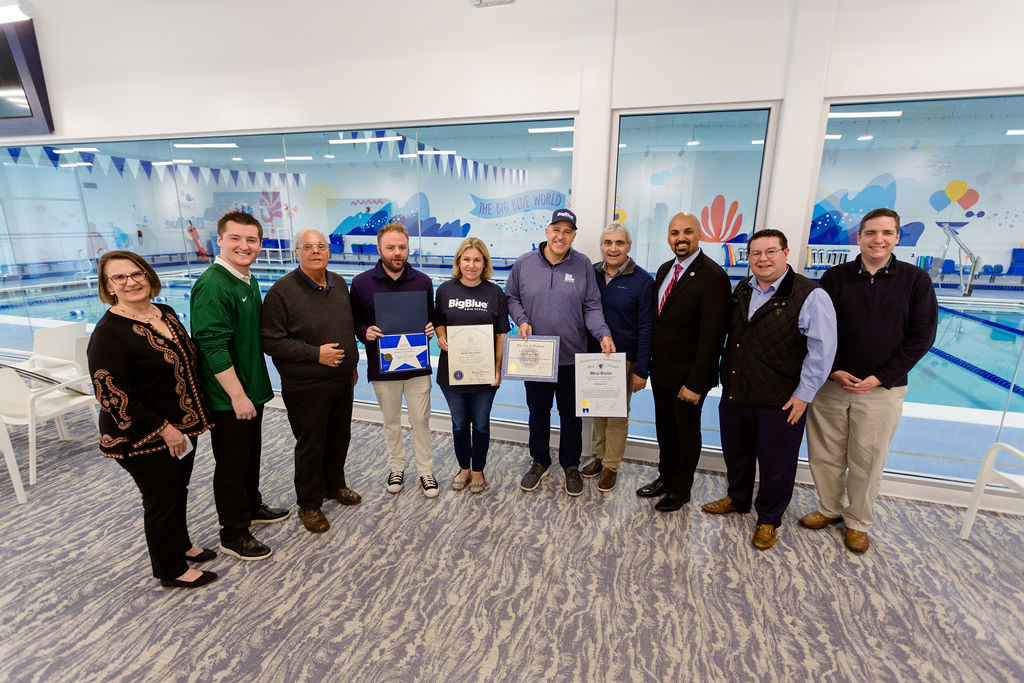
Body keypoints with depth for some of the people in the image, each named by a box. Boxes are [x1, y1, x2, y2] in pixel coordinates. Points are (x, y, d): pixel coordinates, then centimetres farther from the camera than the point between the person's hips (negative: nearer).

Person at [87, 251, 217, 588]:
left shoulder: (166, 313, 2)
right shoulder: (109, 332, -20)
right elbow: (112, 395, -21)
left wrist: (188, 421, 12)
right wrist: (164, 429, -19)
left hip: (181, 427, 7)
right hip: (143, 439, -7)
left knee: (178, 491, 22)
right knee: (162, 500, 9)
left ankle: (181, 546, 45)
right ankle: (171, 571, 30)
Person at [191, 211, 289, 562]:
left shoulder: (248, 279, 9)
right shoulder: (212, 285, -20)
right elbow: (213, 347, -23)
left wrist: (255, 387, 17)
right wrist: (237, 395, -21)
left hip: (251, 389, 9)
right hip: (228, 397, -8)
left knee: (251, 454, 23)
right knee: (231, 463, 7)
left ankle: (252, 506, 43)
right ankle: (234, 534, 24)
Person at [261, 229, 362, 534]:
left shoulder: (339, 283, 6)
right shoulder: (282, 290, -14)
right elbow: (271, 341, -16)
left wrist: (352, 363, 17)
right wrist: (315, 354, -21)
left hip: (342, 380, 6)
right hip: (306, 387, -6)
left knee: (340, 437, 19)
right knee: (311, 445, 7)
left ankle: (334, 485, 42)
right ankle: (309, 504, 27)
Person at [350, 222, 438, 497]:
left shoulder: (423, 281, -1)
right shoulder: (361, 283, -4)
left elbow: (432, 317, 11)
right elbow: (353, 321, 4)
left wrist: (431, 328, -11)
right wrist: (365, 331, -17)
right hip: (382, 367, 0)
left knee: (421, 421, 9)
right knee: (391, 421, 16)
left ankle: (426, 471, 27)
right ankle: (396, 468, 37)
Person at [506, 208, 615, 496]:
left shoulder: (583, 265, -2)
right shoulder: (524, 263, 0)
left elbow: (591, 307, -1)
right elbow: (511, 298, 9)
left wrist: (603, 334, -17)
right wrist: (521, 320, -9)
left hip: (571, 356, 0)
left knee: (571, 415, 12)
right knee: (537, 413, 15)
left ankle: (571, 466, 33)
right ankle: (539, 462, 36)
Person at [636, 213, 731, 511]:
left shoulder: (713, 277, -18)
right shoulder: (665, 269, 7)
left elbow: (712, 336, -20)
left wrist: (696, 383, -20)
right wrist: (647, 363, 9)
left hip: (688, 376, -7)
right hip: (661, 371, 7)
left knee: (687, 433, 13)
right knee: (665, 429, 21)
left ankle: (681, 489, 33)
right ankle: (665, 477, 41)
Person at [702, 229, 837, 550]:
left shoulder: (811, 296, -13)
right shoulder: (741, 290, 6)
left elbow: (822, 351, -13)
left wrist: (803, 395, -13)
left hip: (780, 402, -5)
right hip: (734, 394, 6)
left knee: (776, 465, 11)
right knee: (735, 453, 22)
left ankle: (768, 520, 34)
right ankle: (737, 499, 47)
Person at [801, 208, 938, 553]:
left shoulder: (915, 280, 1)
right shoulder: (835, 277, 2)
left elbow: (922, 336, -2)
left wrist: (881, 377, -10)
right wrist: (833, 371, -9)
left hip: (882, 390, -1)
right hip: (830, 385, 1)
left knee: (867, 461, 9)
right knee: (825, 455, 10)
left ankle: (858, 521, 29)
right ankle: (829, 509, 31)